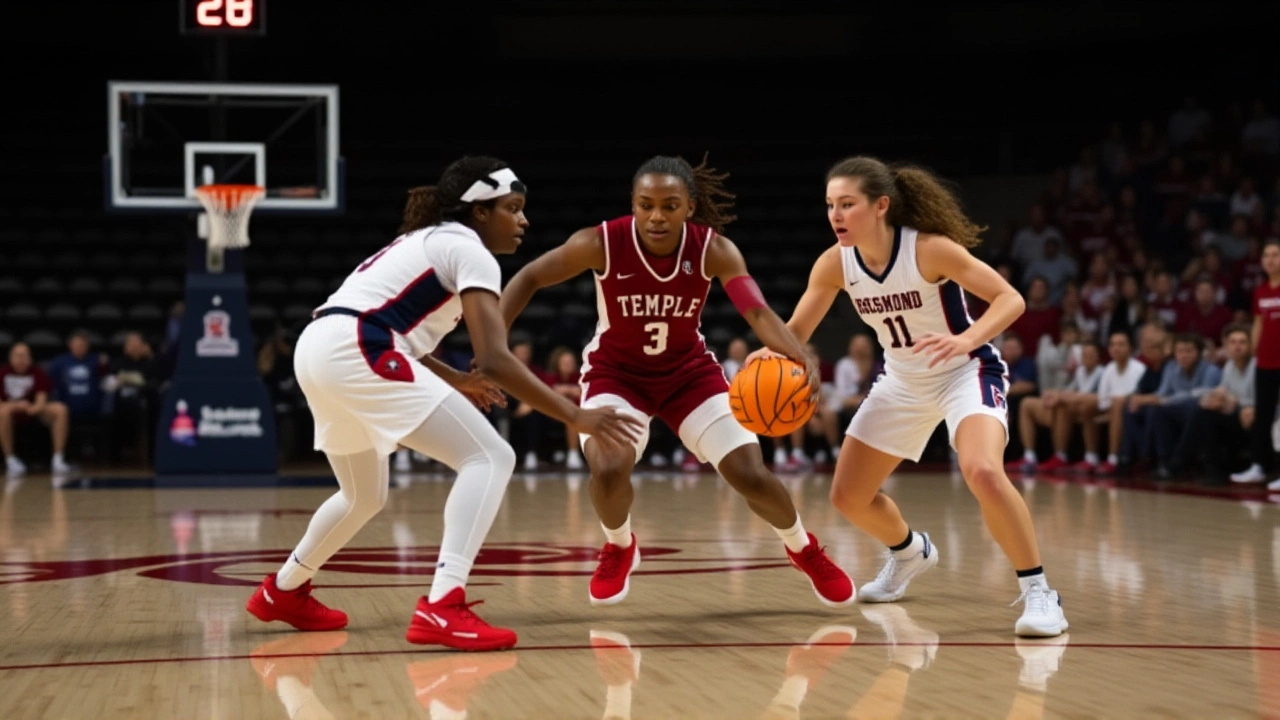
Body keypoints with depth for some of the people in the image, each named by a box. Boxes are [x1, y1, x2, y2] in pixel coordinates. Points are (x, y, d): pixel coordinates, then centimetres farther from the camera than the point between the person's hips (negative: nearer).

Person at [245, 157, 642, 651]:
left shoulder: (431, 242, 26)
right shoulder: (470, 250, -2)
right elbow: (494, 360, -13)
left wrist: (453, 381, 32)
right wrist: (575, 417, -12)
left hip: (317, 351, 10)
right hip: (354, 354, -10)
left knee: (365, 496, 30)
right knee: (490, 458, -12)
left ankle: (283, 591, 44)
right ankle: (443, 607, -25)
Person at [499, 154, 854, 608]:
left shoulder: (714, 250, -22)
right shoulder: (601, 243, -25)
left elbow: (758, 312, -33)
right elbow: (529, 279, -15)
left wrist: (797, 355, -54)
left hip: (688, 370, 1)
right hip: (616, 371, -1)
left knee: (752, 476, -5)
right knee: (610, 469, -28)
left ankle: (804, 549, 28)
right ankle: (619, 548, 8)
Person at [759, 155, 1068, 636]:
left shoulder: (930, 249, -27)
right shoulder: (835, 264, -12)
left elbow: (1010, 299, -26)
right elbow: (795, 332, -6)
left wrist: (966, 340, -45)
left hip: (966, 372, -6)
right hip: (902, 382, 6)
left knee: (982, 472, -34)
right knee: (848, 497, 9)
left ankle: (1038, 592, -19)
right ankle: (910, 552, 43)